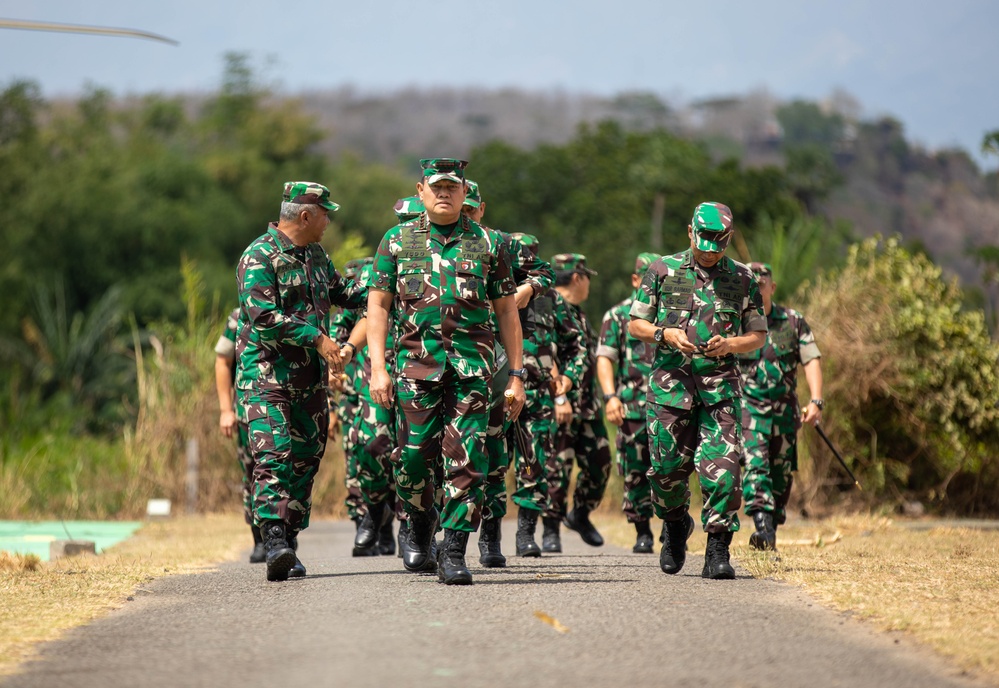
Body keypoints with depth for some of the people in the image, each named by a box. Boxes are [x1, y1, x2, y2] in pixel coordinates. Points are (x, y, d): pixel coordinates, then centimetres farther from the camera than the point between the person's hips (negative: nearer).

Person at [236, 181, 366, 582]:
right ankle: (274, 541, -28)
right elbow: (263, 316, -21)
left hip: (310, 378, 8)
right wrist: (317, 339, -24)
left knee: (304, 459, 6)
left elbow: (341, 293, 32)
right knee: (273, 456, -18)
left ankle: (287, 547, 10)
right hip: (267, 373, -8)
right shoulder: (259, 257, -11)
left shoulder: (316, 256, 16)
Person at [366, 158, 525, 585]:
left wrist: (517, 375, 7)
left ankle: (453, 553, -4)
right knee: (415, 454, -1)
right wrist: (377, 367, -2)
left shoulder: (488, 244, 10)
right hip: (417, 362, 0)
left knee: (466, 459, -8)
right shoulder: (397, 242, 10)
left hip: (473, 363, 0)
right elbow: (377, 306, 8)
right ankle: (420, 526, 27)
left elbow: (507, 311, 12)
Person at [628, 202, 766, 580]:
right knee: (668, 467, 3)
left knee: (722, 468, -12)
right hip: (670, 382, 0)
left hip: (720, 385, 0)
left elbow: (758, 335, 12)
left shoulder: (742, 278, 8)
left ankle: (718, 551, -7)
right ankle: (676, 526, 32)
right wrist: (666, 334, -11)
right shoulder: (663, 270, 5)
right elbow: (635, 324, 9)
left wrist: (730, 344, -8)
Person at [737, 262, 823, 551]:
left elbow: (811, 361, 2)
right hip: (747, 406, -2)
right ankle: (762, 527, -31)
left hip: (784, 410, 3)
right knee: (754, 464, -20)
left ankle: (771, 531, 20)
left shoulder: (793, 321, 6)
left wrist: (816, 401, -11)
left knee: (781, 476, 7)